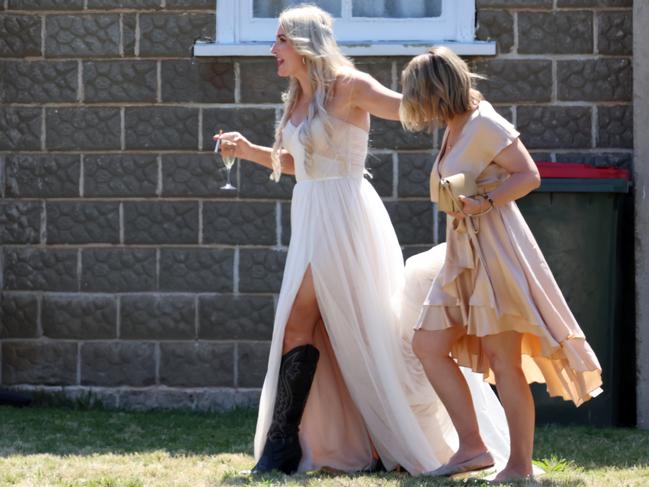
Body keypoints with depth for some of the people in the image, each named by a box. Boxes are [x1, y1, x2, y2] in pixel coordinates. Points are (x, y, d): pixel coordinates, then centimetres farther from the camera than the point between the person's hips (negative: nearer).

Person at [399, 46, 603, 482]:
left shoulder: (484, 126, -11)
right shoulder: (454, 132, 16)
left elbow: (529, 176, -16)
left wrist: (483, 203, -24)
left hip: (495, 250, -10)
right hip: (463, 256, 10)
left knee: (502, 358, -9)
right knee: (429, 345, 3)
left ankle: (521, 463, -4)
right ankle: (472, 446, 3)